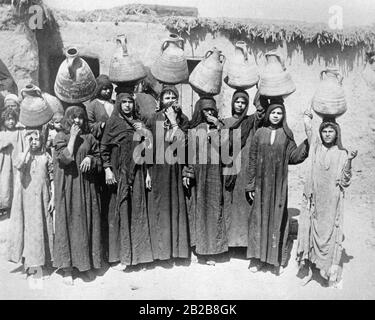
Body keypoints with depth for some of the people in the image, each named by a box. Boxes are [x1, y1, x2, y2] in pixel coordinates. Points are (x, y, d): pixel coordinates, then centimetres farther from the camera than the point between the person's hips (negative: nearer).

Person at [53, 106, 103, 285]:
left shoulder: (89, 138, 10)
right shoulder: (61, 136, 3)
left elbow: (99, 160, 12)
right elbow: (65, 158, -13)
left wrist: (90, 158, -8)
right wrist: (73, 136, -9)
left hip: (86, 185, 3)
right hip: (67, 186, -3)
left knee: (87, 222, 6)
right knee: (68, 222, 0)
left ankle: (87, 265, 18)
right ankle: (67, 268, 9)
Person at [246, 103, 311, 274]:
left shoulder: (286, 134, 4)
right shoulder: (260, 133, 4)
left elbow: (294, 157, -1)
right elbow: (252, 159, 3)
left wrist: (307, 141, -13)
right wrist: (251, 184, 0)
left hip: (279, 184, 0)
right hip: (261, 183, 0)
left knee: (278, 218, 4)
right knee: (260, 217, 4)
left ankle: (278, 259, 17)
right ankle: (258, 257, 16)